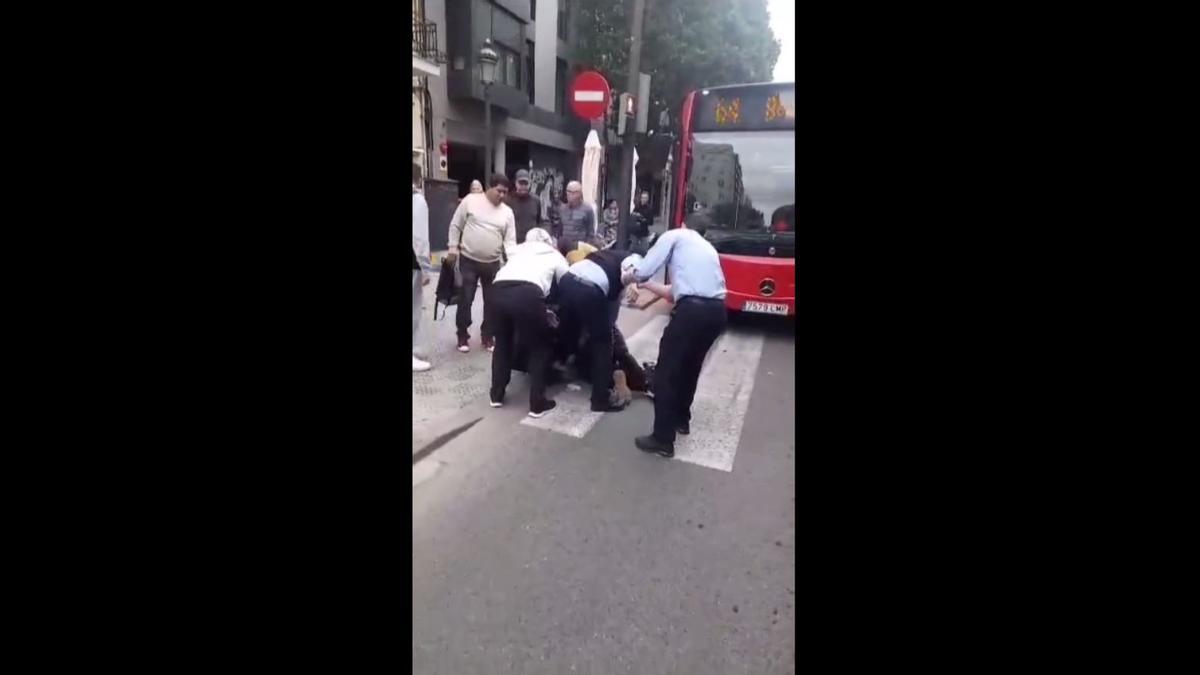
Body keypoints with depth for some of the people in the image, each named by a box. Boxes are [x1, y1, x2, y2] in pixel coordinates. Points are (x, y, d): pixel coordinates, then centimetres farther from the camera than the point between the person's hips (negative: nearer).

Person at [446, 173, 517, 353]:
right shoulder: (470, 200, -3)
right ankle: (463, 336, 18)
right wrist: (453, 248, -5)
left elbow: (510, 240, 0)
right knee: (465, 300, 2)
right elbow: (455, 226, 2)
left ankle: (488, 336, 24)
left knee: (491, 302, 9)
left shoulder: (507, 212, 4)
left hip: (493, 263, 3)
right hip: (468, 261, -3)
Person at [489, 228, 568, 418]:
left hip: (498, 290, 4)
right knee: (540, 347, 17)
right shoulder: (556, 256, 28)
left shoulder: (518, 250, 37)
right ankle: (537, 404, 17)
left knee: (503, 342, 28)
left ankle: (496, 395, 34)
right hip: (527, 293, -4)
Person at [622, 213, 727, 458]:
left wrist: (627, 276, 24)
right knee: (690, 366, 26)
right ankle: (681, 418, 41)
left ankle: (663, 439, 5)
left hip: (693, 309, -7)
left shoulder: (674, 235, 12)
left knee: (666, 371, 2)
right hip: (717, 310, 7)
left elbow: (643, 271, 3)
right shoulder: (708, 248, 32)